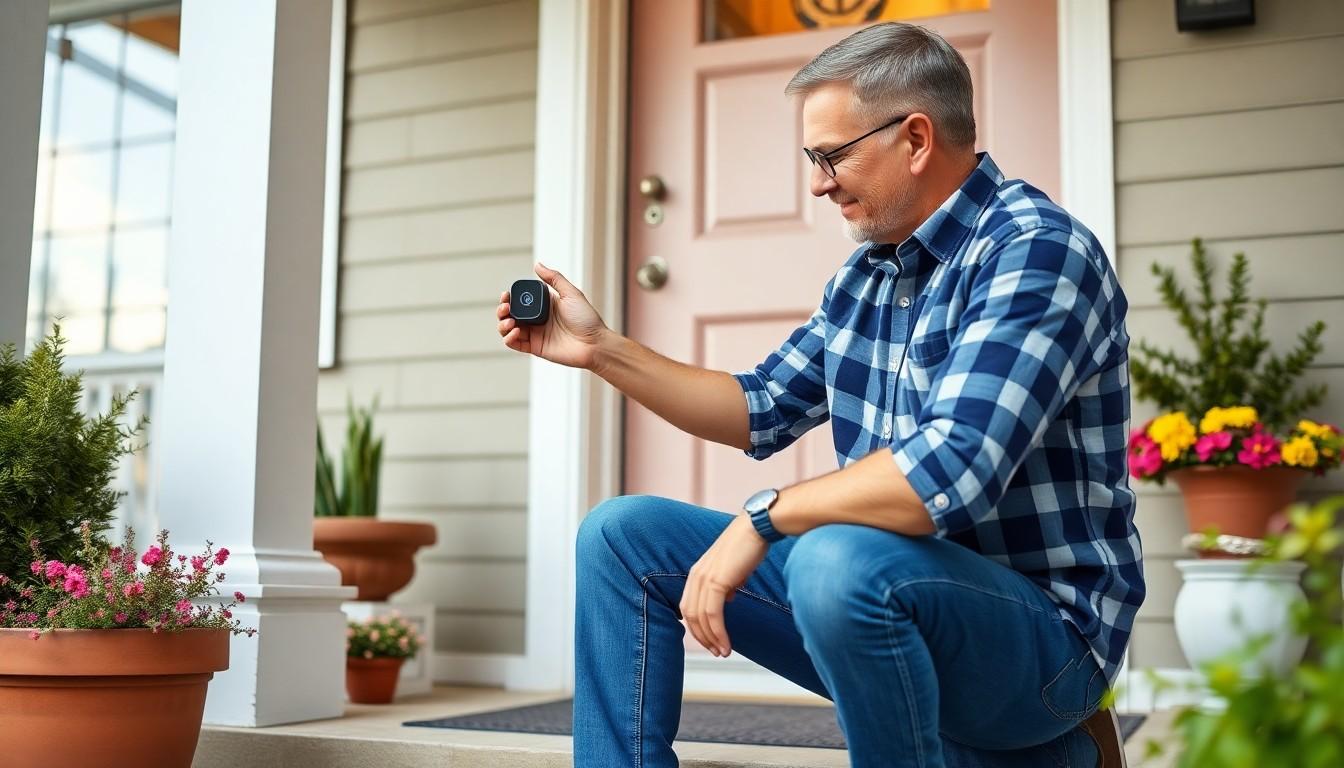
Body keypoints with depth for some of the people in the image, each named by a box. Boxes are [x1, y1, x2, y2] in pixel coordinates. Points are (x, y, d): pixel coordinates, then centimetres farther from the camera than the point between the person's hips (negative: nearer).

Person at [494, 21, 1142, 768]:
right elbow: (761, 410, 16)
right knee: (623, 534, 4)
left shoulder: (1036, 252, -17)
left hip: (1042, 628, -8)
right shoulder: (867, 273, 8)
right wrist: (602, 349, 9)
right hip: (895, 589, 8)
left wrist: (766, 515, -21)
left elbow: (952, 470, -30)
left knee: (837, 561, -39)